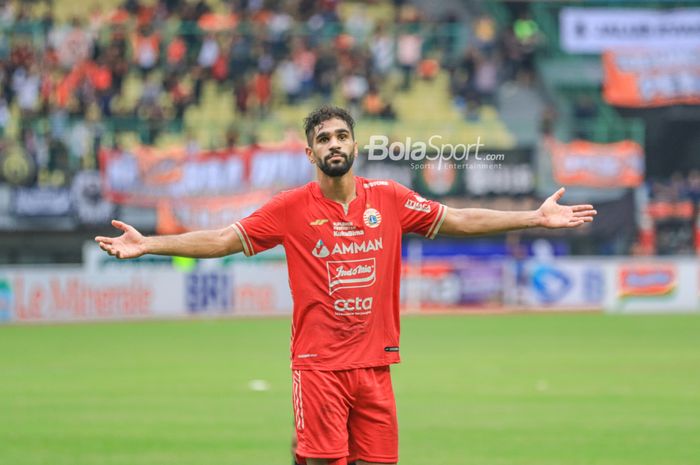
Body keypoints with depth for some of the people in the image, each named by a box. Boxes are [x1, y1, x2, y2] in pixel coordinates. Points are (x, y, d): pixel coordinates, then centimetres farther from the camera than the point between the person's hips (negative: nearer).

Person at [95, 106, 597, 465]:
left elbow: (459, 220, 10)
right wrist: (148, 244, -10)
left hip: (375, 363, 3)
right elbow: (221, 240, -1)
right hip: (318, 365, -3)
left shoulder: (389, 198, 5)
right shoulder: (291, 207, -1)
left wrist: (536, 217, 8)